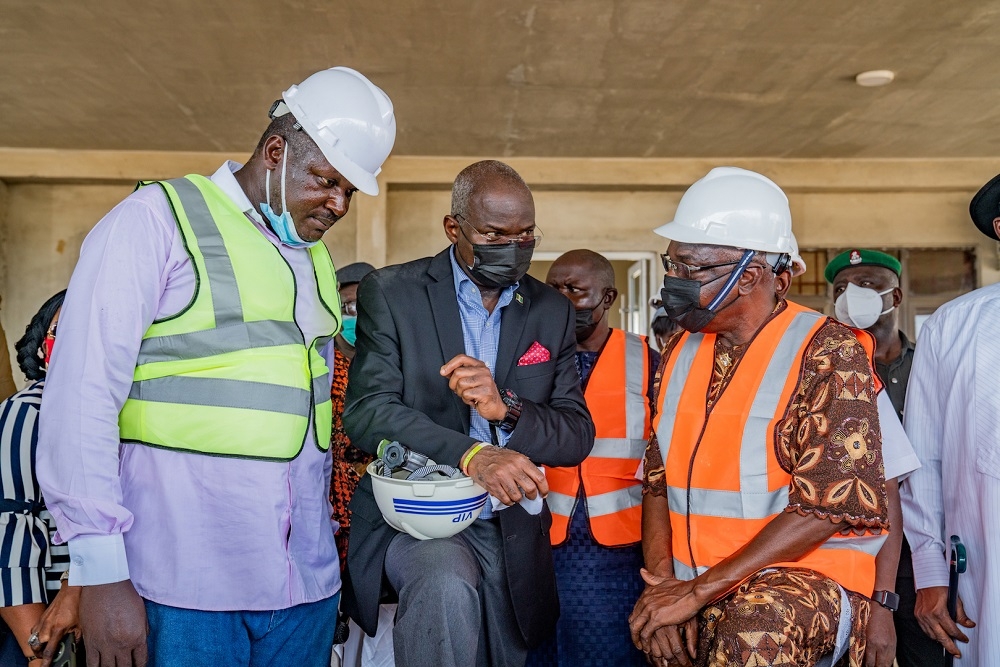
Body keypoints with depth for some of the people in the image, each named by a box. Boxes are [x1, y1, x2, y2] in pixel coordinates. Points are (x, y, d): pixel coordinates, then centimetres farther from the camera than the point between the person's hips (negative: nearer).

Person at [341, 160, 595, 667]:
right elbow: (367, 413, -15)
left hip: (510, 533, 4)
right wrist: (471, 454, -29)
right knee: (446, 583, -33)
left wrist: (506, 408, -20)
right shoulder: (390, 293, -4)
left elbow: (578, 436, 1)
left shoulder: (552, 311, 5)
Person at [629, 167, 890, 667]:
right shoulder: (680, 353, 8)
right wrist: (663, 582, -6)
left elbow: (829, 505, -15)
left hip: (806, 576, -6)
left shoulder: (828, 352, -10)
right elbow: (659, 481, 9)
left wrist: (699, 591, -15)